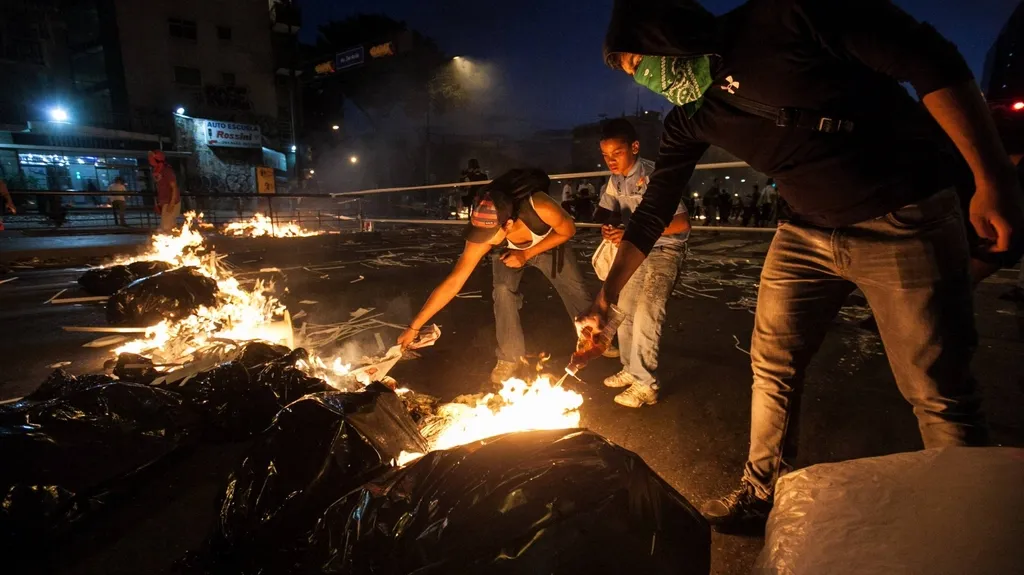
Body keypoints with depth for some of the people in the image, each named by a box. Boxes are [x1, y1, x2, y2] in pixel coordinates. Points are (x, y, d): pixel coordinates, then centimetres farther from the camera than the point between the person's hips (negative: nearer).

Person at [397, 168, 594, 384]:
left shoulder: (540, 207, -46)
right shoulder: (481, 237, -38)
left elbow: (569, 230, -24)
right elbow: (453, 283, -35)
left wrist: (527, 254, -32)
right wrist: (414, 327, -36)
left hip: (550, 245, 0)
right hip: (511, 252, 0)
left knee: (575, 291, 4)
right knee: (503, 290, -22)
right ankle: (509, 357, -3)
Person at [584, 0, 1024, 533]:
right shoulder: (689, 119, 2)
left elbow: (932, 60, -12)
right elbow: (652, 212, 4)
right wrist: (604, 302, 4)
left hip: (904, 222, -5)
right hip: (807, 234, 5)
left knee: (938, 393, 2)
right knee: (772, 367, 6)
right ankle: (762, 494, 25)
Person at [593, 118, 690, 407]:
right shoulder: (615, 180, -1)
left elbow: (683, 223, -27)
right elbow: (607, 213, 12)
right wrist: (610, 230, -12)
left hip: (664, 250, -8)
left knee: (646, 314, -17)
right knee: (625, 311, 9)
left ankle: (645, 385, -6)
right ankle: (631, 370, 24)